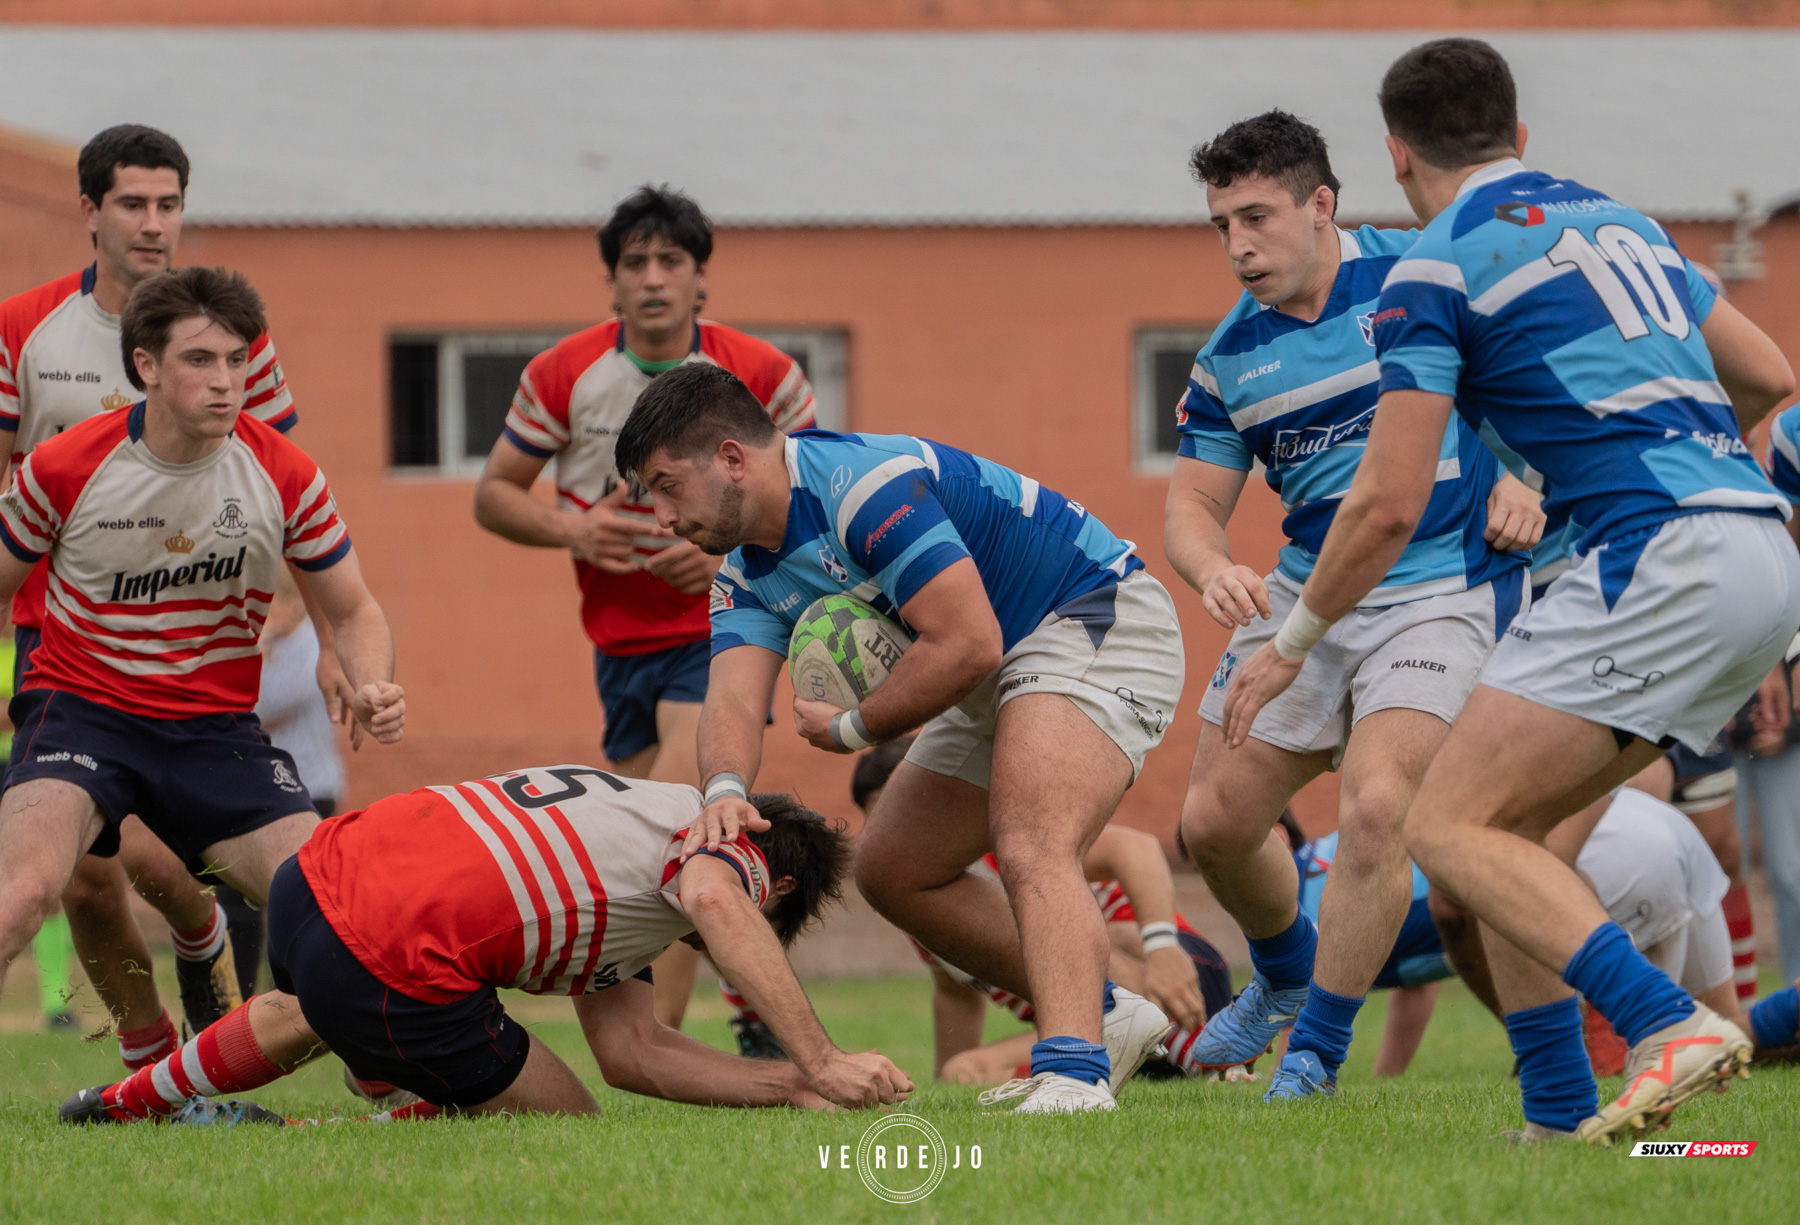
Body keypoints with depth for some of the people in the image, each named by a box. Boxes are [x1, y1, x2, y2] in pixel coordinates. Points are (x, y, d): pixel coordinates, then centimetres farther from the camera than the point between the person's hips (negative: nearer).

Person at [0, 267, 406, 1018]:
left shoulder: (286, 476, -4)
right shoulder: (65, 468, -9)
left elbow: (352, 611, 7)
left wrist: (371, 686, -14)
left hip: (216, 724, 2)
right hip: (80, 705, -2)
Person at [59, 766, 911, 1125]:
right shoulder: (722, 835, 5)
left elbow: (632, 1051, 19)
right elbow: (714, 903, -23)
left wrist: (786, 1087, 14)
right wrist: (818, 1063, -22)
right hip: (390, 969, -10)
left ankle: (123, 1104, 57)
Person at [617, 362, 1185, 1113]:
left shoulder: (866, 483, -26)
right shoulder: (750, 573, 3)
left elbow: (967, 645, -30)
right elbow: (735, 694, -13)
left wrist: (851, 730, -16)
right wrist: (725, 789, -36)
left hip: (1100, 624, -11)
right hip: (1001, 682, 11)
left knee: (1031, 849, -31)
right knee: (892, 870, 13)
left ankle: (1074, 1075, -47)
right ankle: (1101, 1016, 20)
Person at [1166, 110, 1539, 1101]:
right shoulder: (1230, 357, 4)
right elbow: (1192, 504, 7)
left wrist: (1524, 479, -16)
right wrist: (1212, 570, -17)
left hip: (1442, 589, -5)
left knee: (1377, 806, -24)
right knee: (1214, 820, 4)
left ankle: (1317, 1055, -8)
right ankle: (1285, 977, 37)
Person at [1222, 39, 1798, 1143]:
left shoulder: (1436, 270, 0)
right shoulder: (1620, 221, 23)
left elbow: (1391, 503, -3)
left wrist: (1290, 645, 10)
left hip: (1667, 556, -8)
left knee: (1451, 827, -8)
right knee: (1508, 824, 16)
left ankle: (1670, 1025, -25)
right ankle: (1563, 1111, 10)